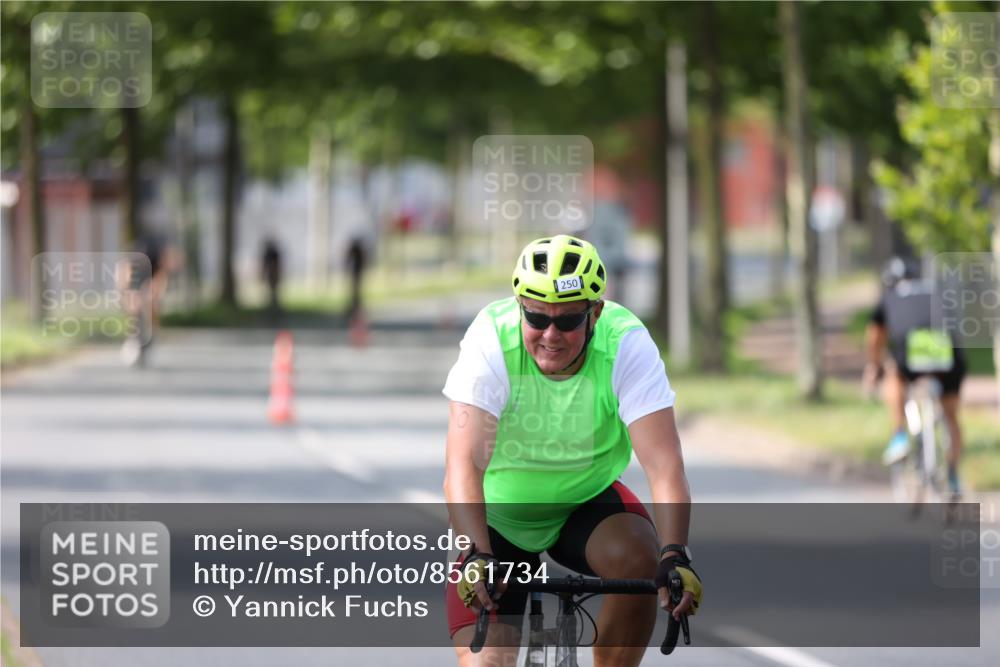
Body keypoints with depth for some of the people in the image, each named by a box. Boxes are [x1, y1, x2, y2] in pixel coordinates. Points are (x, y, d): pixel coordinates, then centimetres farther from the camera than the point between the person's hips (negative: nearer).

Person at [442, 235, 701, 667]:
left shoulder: (627, 344, -23)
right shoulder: (490, 340, -26)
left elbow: (664, 464, -31)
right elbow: (464, 465, -34)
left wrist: (675, 555, -48)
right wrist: (476, 556, -50)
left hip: (586, 502, 1)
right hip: (499, 516, -1)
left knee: (639, 558, -30)